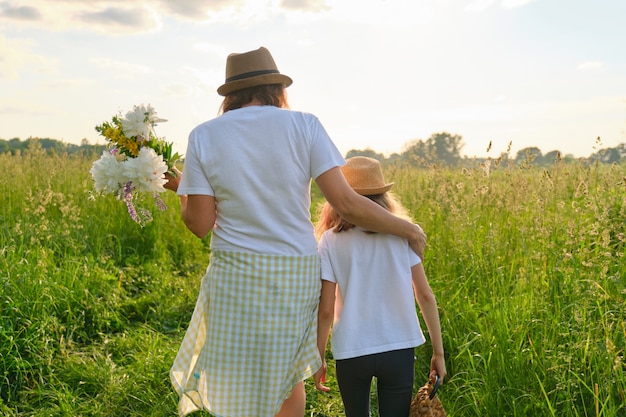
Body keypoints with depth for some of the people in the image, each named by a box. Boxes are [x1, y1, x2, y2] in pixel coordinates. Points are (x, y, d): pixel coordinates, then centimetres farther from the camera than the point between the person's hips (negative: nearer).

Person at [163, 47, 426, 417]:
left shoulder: (204, 136, -2)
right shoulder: (303, 125, -4)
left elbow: (200, 224, -3)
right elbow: (345, 203, -11)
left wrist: (182, 188, 17)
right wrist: (407, 228, 2)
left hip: (235, 276, 0)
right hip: (297, 275, 1)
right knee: (288, 374, 24)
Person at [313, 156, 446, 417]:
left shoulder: (331, 240, -5)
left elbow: (325, 310, -6)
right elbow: (425, 296, -1)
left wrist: (319, 360, 7)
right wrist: (438, 351, 7)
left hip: (351, 352, 0)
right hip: (398, 349, 1)